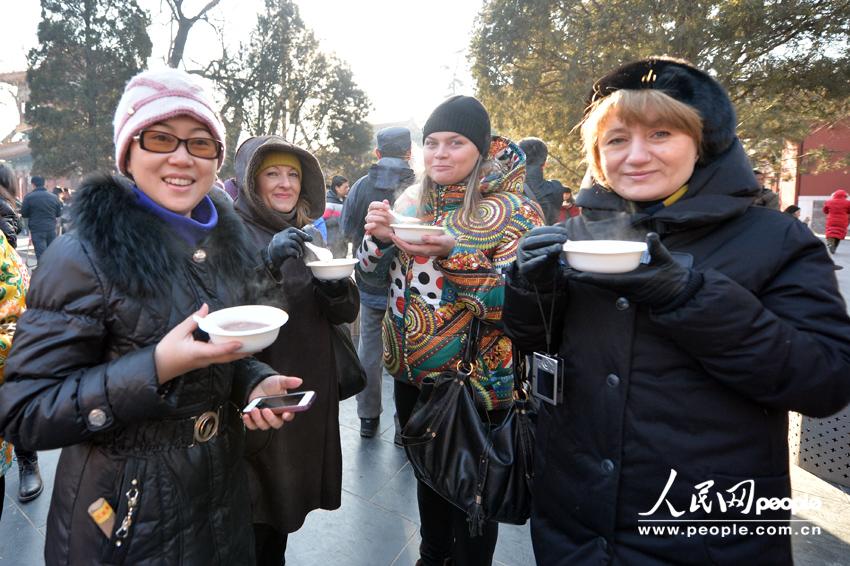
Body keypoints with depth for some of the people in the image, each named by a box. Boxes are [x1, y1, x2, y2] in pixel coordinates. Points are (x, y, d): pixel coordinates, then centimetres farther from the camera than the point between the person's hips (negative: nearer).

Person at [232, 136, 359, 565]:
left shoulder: (306, 234, 10)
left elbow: (345, 312, 5)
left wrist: (335, 283, -15)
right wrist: (268, 265, -34)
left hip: (310, 389, 6)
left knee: (288, 498, 19)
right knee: (259, 506, 7)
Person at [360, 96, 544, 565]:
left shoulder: (513, 210, -12)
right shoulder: (412, 199, 3)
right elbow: (371, 271, 9)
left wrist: (452, 254, -33)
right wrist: (377, 235, -12)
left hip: (475, 381, -5)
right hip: (412, 370, 6)